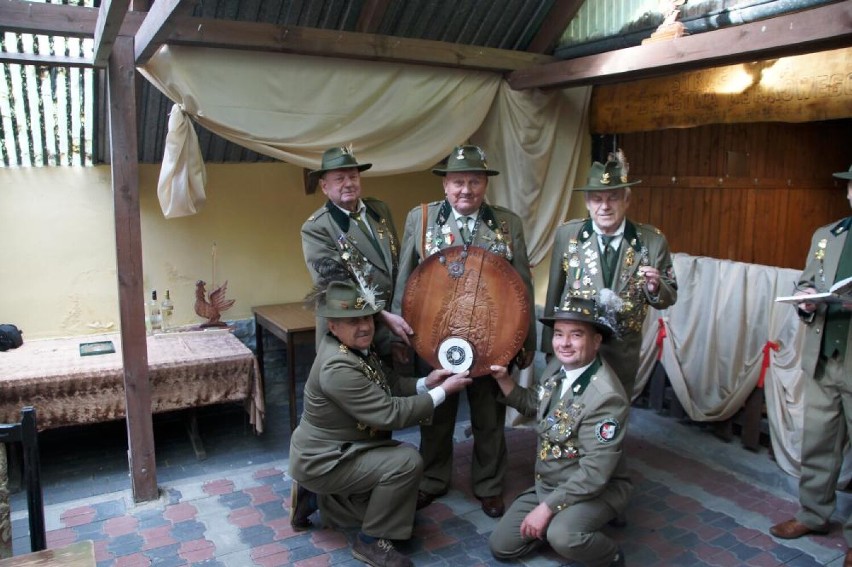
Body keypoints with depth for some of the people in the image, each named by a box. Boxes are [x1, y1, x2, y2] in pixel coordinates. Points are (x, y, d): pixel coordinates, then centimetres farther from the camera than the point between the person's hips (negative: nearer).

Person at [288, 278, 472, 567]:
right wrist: (441, 393, -23)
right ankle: (371, 540, -4)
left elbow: (387, 386, 7)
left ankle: (314, 499, 21)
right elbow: (389, 413, -31)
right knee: (407, 460, -22)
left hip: (340, 449, 10)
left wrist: (424, 384, -10)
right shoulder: (337, 367, -30)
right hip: (323, 460, -10)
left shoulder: (358, 348, 0)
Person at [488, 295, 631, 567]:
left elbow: (595, 473, -29)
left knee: (562, 536, -35)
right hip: (547, 483, 7)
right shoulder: (557, 366, -5)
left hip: (596, 490, -7)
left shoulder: (607, 396, -29)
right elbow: (535, 406, 14)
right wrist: (504, 380, -2)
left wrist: (547, 507, -25)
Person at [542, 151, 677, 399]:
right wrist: (549, 346, 4)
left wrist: (655, 288, -21)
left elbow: (669, 298, 2)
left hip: (622, 353, 1)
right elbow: (554, 293, -1)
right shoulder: (566, 234, -7)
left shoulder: (653, 241, -7)